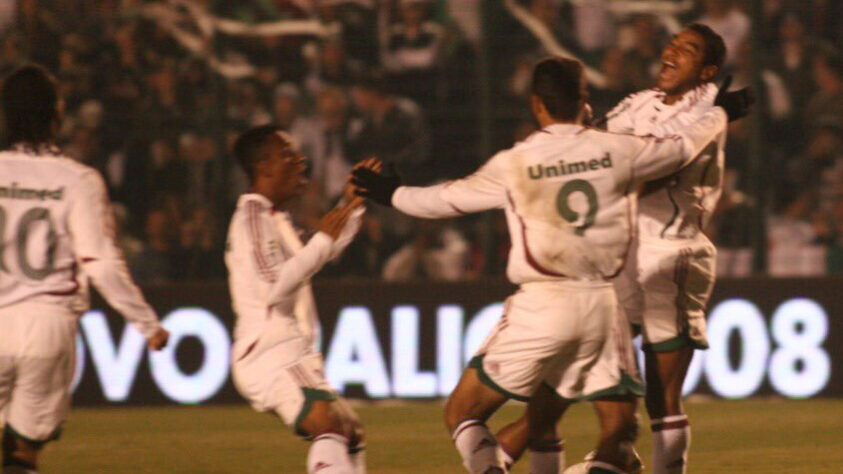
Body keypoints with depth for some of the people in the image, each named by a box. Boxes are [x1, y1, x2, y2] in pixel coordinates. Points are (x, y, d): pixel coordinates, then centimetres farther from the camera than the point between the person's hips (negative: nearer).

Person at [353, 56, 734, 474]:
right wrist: (719, 114, 39)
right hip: (601, 303, 2)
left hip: (541, 304, -2)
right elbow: (682, 147, 18)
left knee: (463, 412, 8)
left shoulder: (514, 165, -2)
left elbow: (443, 200, 10)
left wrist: (391, 193, 29)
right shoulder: (616, 151, 3)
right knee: (619, 428, 11)